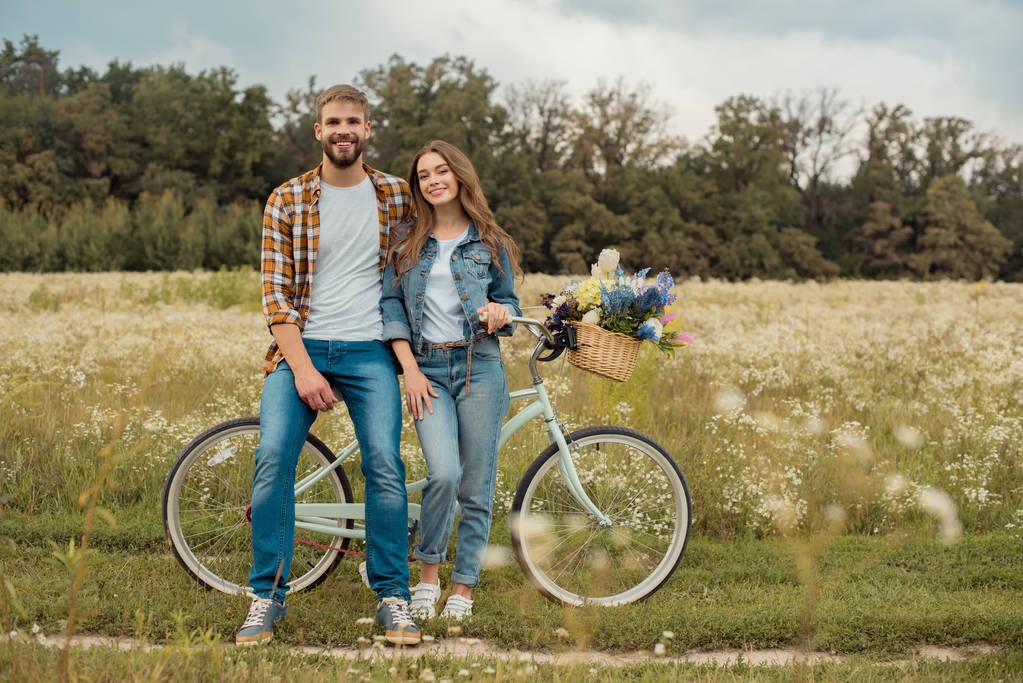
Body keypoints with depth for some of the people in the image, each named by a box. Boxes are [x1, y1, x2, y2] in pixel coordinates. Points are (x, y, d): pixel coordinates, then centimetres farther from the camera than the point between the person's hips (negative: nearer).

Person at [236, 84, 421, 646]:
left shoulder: (397, 196, 6)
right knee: (273, 457, -16)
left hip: (369, 352, 0)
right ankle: (267, 596, -4)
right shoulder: (286, 200, 2)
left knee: (385, 464, -14)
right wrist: (302, 368, -12)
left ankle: (392, 596, -1)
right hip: (301, 347, 0)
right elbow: (276, 293, -1)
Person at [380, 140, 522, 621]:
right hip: (428, 371, 0)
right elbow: (391, 306, 6)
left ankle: (463, 587, 13)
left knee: (476, 486, -1)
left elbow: (509, 299, 14)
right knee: (444, 473, -19)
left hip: (480, 368, 0)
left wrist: (500, 312, -11)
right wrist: (410, 370, -5)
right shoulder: (406, 246, 10)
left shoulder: (490, 243, 9)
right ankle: (428, 571, 2)